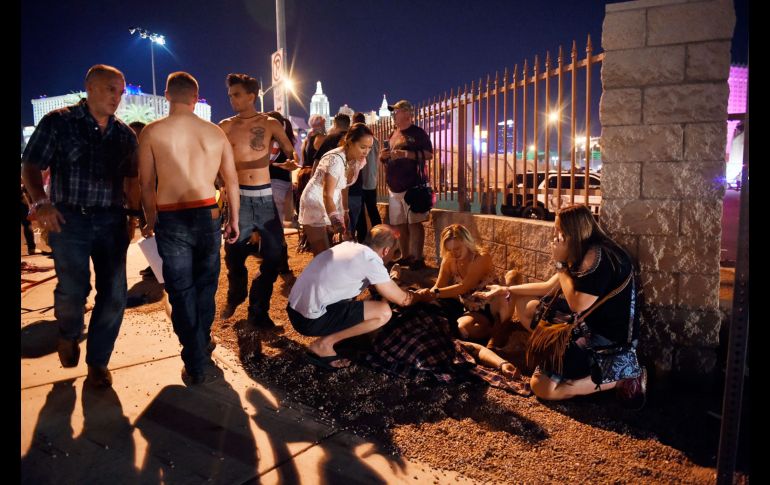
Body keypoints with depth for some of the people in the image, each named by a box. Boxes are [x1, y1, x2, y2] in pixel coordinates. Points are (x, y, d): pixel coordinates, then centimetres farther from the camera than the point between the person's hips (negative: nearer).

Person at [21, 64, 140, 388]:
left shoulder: (124, 134, 10)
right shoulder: (59, 122, 0)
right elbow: (31, 166, -1)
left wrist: (133, 215, 8)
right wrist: (40, 202, -16)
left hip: (112, 221, 3)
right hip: (69, 219, -3)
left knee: (115, 294, 1)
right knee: (73, 289, -7)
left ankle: (97, 362, 19)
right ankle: (68, 335, 29)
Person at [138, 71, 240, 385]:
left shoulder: (152, 132, -2)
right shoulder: (215, 132, 4)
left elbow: (147, 185, 0)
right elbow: (232, 181, 8)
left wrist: (151, 221, 15)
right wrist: (234, 220, 19)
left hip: (171, 219, -2)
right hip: (207, 215, 2)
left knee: (181, 291, 7)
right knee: (205, 285, 19)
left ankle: (196, 365, 11)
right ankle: (202, 342, 34)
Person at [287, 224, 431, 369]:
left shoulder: (351, 246, 12)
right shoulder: (371, 260, -11)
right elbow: (402, 299, -2)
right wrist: (424, 296, 16)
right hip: (310, 319, -9)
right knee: (384, 312, -11)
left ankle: (329, 335, 16)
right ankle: (323, 344, -4)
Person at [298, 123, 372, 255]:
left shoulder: (358, 160, -5)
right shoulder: (336, 160, -28)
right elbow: (327, 196, -34)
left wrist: (344, 212, 7)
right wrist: (335, 221, -49)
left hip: (331, 205, 8)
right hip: (315, 204, -7)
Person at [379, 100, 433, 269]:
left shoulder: (418, 133, -2)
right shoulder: (393, 135, 19)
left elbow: (429, 154, -12)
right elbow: (387, 159, 27)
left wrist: (406, 154, -21)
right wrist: (383, 156, 3)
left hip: (412, 186, -7)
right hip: (394, 187, 8)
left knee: (414, 223, -8)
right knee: (399, 224, 10)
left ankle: (417, 258, -3)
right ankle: (405, 257, 20)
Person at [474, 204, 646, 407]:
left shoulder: (597, 256, -24)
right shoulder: (582, 252, 6)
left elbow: (577, 305, -23)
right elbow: (550, 287, 14)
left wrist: (560, 263, -16)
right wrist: (507, 289, 13)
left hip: (611, 341, -10)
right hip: (590, 325, 10)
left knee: (542, 387, -12)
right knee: (525, 307, 12)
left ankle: (621, 377, -5)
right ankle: (565, 358, 4)